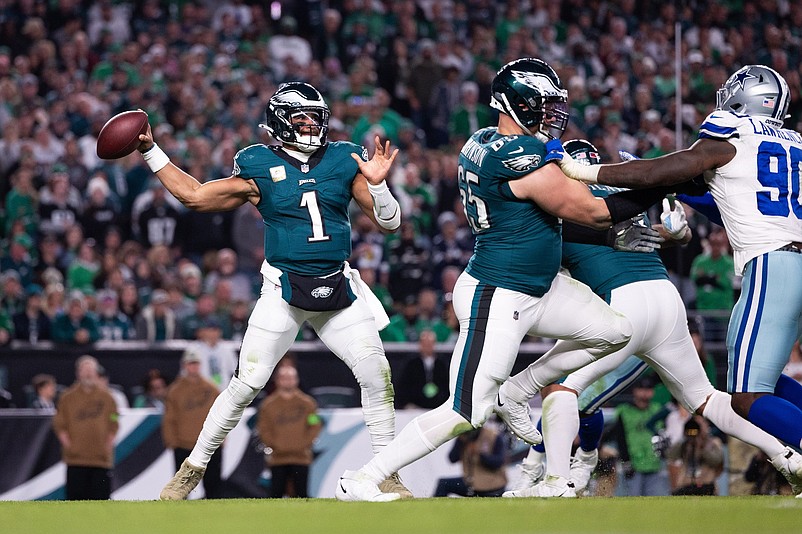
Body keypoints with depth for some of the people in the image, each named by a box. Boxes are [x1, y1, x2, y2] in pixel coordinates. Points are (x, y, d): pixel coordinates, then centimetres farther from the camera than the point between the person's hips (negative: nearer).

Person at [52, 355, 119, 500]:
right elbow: (59, 424, 5)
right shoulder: (68, 398, 6)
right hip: (75, 458, 0)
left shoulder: (106, 397, 7)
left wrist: (109, 443, -3)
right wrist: (67, 443, -6)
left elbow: (113, 424, 8)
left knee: (101, 494, -1)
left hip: (101, 458, 0)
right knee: (76, 494, -1)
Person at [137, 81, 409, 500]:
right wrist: (150, 152, 3)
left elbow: (389, 222, 4)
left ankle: (386, 475, 10)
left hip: (338, 292, 2)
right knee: (246, 384, -7)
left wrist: (377, 184, -15)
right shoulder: (260, 168, -1)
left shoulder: (344, 161, 3)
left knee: (377, 377, -5)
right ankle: (192, 469, 7)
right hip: (284, 292, -2)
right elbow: (195, 196, 7)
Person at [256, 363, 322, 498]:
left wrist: (304, 444, -7)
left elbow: (315, 426, 4)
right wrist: (274, 445, -9)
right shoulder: (268, 405, 6)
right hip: (278, 459, 0)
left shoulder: (307, 403, 6)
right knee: (276, 493, -2)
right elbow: (263, 429, 4)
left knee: (301, 493, -2)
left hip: (301, 458, 0)